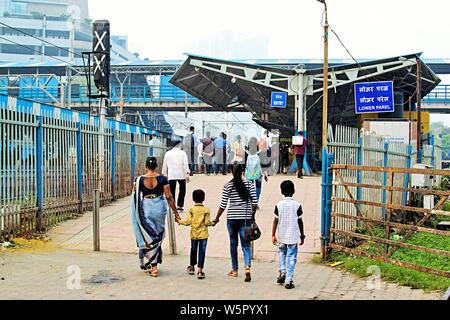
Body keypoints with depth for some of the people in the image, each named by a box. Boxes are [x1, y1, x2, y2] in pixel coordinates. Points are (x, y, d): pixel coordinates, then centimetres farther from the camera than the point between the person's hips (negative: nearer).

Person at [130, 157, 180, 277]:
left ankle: (153, 266, 6)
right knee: (158, 236, 17)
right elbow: (169, 197, -6)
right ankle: (154, 263, 25)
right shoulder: (162, 179, -7)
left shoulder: (139, 180, -6)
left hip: (145, 209, 0)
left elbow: (135, 197, -1)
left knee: (148, 237, 8)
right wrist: (175, 212, 0)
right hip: (159, 208, 1)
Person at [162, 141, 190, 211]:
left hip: (171, 175, 2)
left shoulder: (168, 153, 8)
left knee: (172, 191, 4)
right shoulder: (182, 153, -1)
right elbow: (185, 164, -10)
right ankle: (180, 205, 7)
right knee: (182, 190, 13)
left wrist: (164, 174, 18)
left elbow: (165, 165, 10)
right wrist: (187, 174, -11)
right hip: (181, 175, -2)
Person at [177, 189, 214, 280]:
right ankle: (200, 271, -6)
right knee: (202, 252, -1)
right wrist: (212, 223, 12)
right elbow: (207, 222, -9)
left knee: (193, 250, 18)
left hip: (194, 234, 2)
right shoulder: (206, 210, -6)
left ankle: (192, 268, 34)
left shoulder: (191, 210, -4)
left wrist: (179, 221, 8)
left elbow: (188, 222, -9)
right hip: (203, 234, -2)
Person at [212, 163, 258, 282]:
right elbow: (254, 203, -2)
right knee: (246, 244, 4)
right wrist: (252, 216, 12)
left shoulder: (227, 186, -5)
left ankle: (235, 270, 22)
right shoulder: (249, 183, -2)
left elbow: (223, 205, -4)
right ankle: (247, 267, -17)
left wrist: (217, 219, 7)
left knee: (233, 243, 14)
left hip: (232, 218, 0)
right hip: (246, 218, 0)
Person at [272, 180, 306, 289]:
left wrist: (273, 235, 5)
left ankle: (282, 271, 8)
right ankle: (288, 281, -1)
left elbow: (275, 221, -2)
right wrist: (302, 236, 9)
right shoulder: (297, 205, -7)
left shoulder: (279, 205, -4)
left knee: (282, 253, 25)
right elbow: (300, 222, -1)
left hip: (281, 236, 2)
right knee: (291, 258, 3)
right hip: (293, 236, -2)